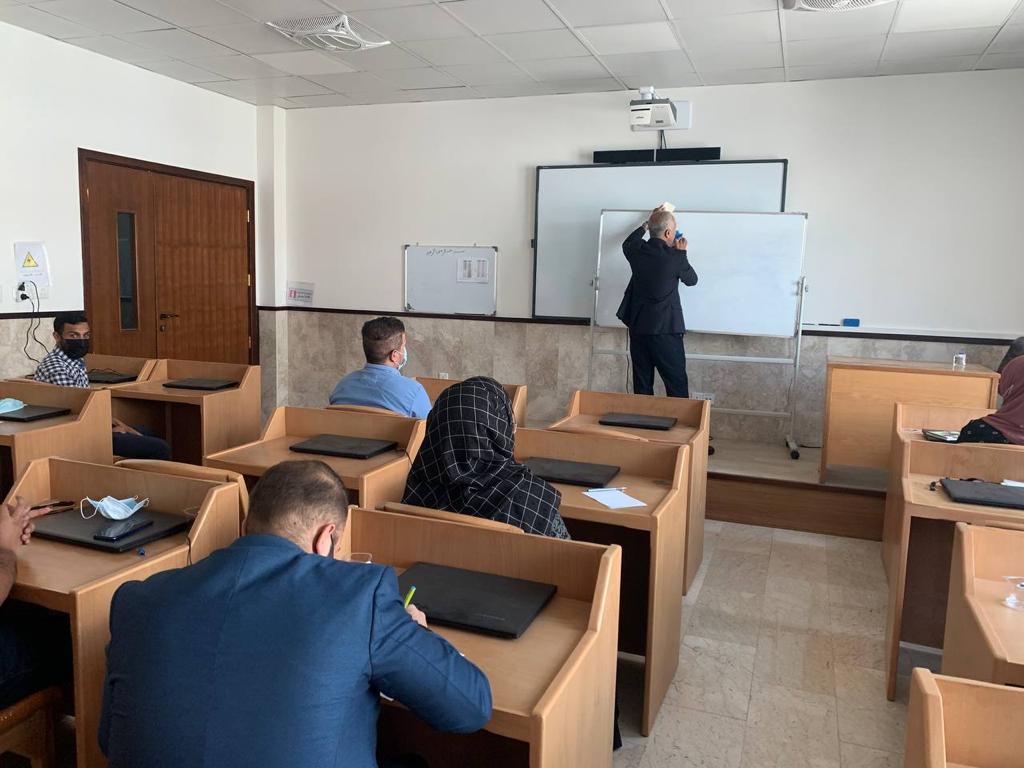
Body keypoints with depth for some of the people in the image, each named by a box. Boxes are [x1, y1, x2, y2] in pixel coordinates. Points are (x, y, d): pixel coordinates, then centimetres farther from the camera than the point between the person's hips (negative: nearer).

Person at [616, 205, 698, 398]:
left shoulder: (637, 251, 1)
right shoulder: (674, 258, -13)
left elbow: (628, 243, 27)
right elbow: (691, 279, 7)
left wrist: (647, 223, 33)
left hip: (637, 327, 6)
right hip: (665, 330, -5)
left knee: (642, 386, 10)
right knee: (677, 386, 1)